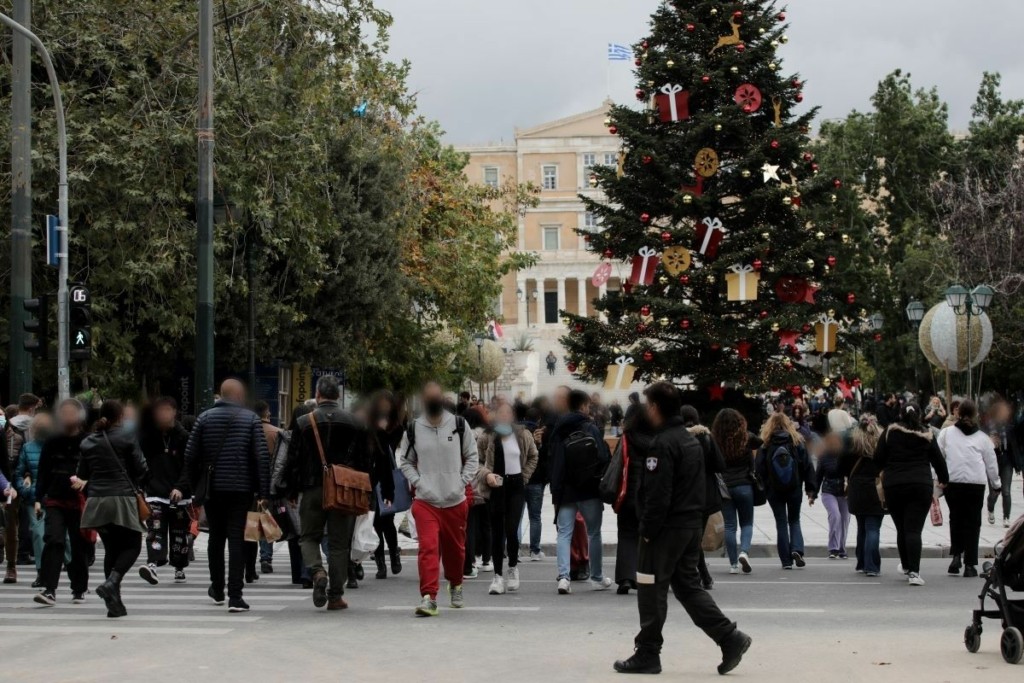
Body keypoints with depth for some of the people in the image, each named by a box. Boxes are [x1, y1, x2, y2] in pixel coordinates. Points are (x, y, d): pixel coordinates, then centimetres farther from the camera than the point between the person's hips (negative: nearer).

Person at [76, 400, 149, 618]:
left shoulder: (88, 442, 11)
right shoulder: (126, 438, -3)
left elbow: (82, 475, 12)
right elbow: (141, 470, -1)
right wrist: (135, 486, 17)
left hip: (97, 501, 5)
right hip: (122, 499, -5)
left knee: (111, 548, 13)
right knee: (132, 545, 5)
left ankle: (115, 603, 9)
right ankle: (111, 582, -21)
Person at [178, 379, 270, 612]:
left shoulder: (205, 418, 5)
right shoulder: (251, 419, -1)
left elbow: (191, 456, 4)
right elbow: (262, 456, -9)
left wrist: (184, 487, 10)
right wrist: (263, 491, -8)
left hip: (212, 488, 2)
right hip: (240, 488, -2)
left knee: (216, 538, 18)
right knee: (237, 540, -2)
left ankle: (217, 590, 29)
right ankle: (235, 597, -9)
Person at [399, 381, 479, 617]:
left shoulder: (459, 425, 2)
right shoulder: (413, 430, 3)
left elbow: (472, 457, 9)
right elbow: (406, 461, 14)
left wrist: (462, 482, -3)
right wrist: (417, 482, -2)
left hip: (455, 501, 1)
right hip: (425, 501, -1)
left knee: (455, 549, 15)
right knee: (428, 547, -17)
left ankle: (455, 585, 41)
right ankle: (428, 598, -19)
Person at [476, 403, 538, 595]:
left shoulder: (523, 436, 3)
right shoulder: (487, 438, -2)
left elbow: (533, 457, 17)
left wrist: (524, 476, 7)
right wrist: (486, 474, -14)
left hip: (516, 486, 0)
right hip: (496, 486, 0)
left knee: (511, 529, -9)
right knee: (497, 531, 2)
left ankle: (513, 566, 17)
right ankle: (498, 575, 8)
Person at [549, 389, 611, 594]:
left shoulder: (558, 431, 3)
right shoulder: (591, 428, -8)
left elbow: (552, 461, 3)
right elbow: (604, 457, -12)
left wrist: (556, 490, 6)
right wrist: (601, 478, 6)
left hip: (565, 491, 2)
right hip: (590, 490, -2)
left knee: (564, 533, 1)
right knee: (594, 533, 11)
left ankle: (563, 576, -15)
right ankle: (597, 578, 18)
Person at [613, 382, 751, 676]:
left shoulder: (662, 444, -17)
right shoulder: (691, 439, 15)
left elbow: (657, 494, -21)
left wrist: (648, 530, -16)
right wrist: (697, 516, 20)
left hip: (667, 527, -9)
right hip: (692, 525, 9)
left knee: (652, 590, 0)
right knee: (688, 585, 14)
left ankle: (647, 654, 6)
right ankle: (730, 638, 5)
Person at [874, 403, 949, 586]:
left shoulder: (890, 432, 2)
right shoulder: (926, 435, 4)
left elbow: (878, 458, 2)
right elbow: (938, 460, 11)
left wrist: (883, 472, 23)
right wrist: (944, 479, 28)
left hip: (893, 486, 1)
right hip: (921, 486, 0)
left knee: (901, 528, 15)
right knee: (914, 529, -6)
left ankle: (906, 566, 31)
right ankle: (914, 572, -16)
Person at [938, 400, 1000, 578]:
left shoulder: (946, 433, 6)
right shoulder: (982, 437, 9)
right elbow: (991, 463, 15)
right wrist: (995, 484, 29)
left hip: (952, 483, 0)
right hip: (976, 484, 0)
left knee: (956, 518, 18)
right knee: (972, 522, 6)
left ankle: (956, 555, 4)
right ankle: (970, 564, 4)